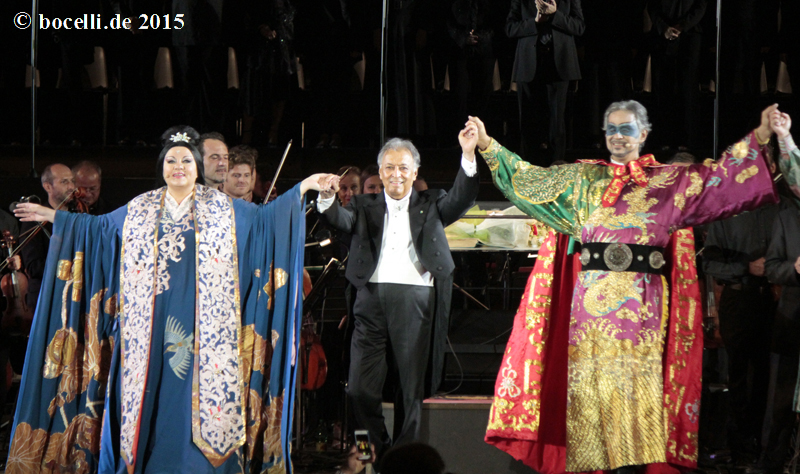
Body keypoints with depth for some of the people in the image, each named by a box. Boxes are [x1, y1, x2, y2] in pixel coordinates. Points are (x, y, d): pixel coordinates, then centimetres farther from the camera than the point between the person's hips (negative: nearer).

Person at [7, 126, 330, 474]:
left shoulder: (222, 209, 8)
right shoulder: (139, 210, 13)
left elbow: (264, 217, 4)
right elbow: (97, 226, 19)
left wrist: (302, 188, -4)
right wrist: (54, 217, 17)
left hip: (202, 325, -1)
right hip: (151, 326, 1)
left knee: (200, 390, -5)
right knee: (153, 388, -1)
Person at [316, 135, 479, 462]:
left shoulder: (429, 205, 17)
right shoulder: (365, 206, 18)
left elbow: (461, 201, 0)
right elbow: (340, 220, 1)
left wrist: (468, 156, -14)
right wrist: (327, 198, -21)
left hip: (415, 299, -1)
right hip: (372, 299, 1)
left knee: (411, 390, 2)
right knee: (360, 389, -5)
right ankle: (378, 454, 13)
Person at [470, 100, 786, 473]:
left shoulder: (671, 182, 8)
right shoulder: (584, 179, 14)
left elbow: (719, 177, 1)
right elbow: (528, 178, 17)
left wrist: (760, 137, -9)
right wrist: (487, 145, 15)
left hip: (640, 302, -2)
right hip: (592, 299, 2)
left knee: (637, 382, -5)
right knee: (591, 381, -1)